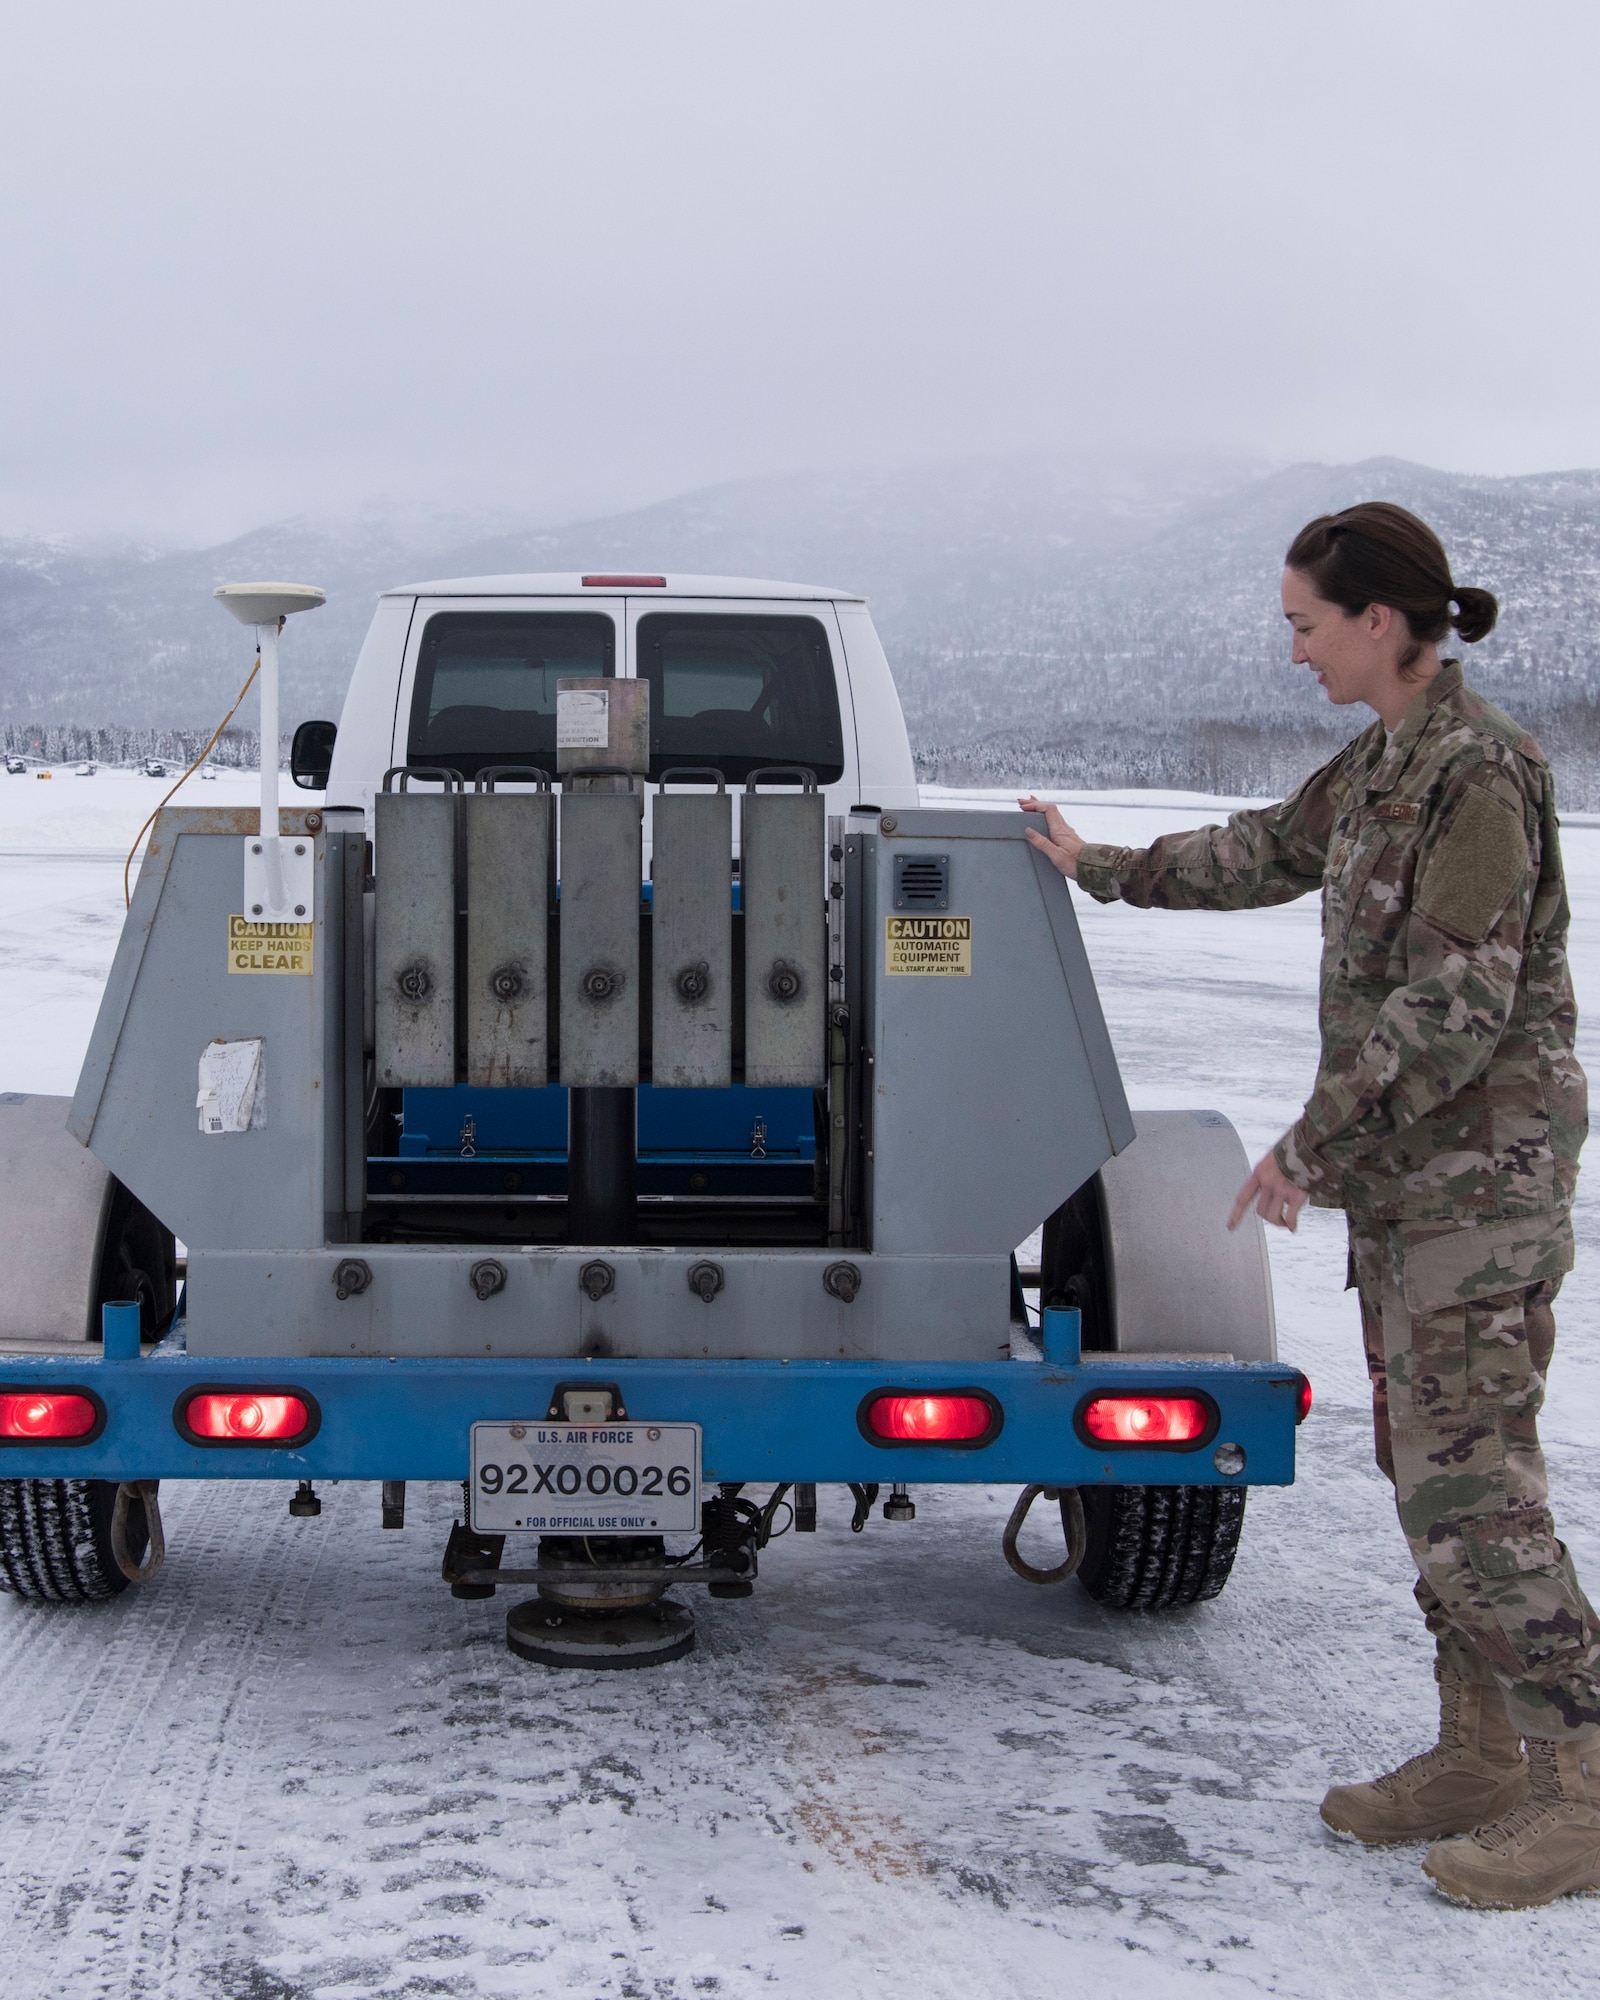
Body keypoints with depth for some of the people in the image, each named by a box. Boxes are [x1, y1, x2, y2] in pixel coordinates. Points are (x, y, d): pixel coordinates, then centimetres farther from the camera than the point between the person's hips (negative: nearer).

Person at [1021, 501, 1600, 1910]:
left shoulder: (1480, 769, -17)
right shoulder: (1381, 763, 12)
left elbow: (1456, 1006, -21)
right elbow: (1264, 854, 29)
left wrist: (1313, 1145, -17)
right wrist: (1100, 869, 39)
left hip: (1482, 1169, -9)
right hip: (1407, 1166, 9)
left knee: (1468, 1483, -9)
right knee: (1429, 1467, 11)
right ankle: (1483, 1754, 20)